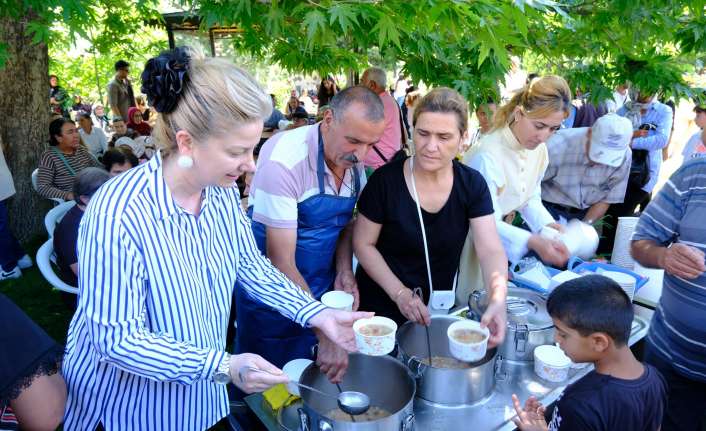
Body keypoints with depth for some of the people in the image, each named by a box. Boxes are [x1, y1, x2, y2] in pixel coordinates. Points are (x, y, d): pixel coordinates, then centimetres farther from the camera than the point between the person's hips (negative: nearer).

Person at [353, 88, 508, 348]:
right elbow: (363, 244, -11)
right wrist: (399, 293, -21)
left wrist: (498, 299, -35)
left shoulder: (472, 185, -10)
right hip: (382, 307, -2)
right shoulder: (385, 180, -18)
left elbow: (491, 251, -16)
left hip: (437, 308, 3)